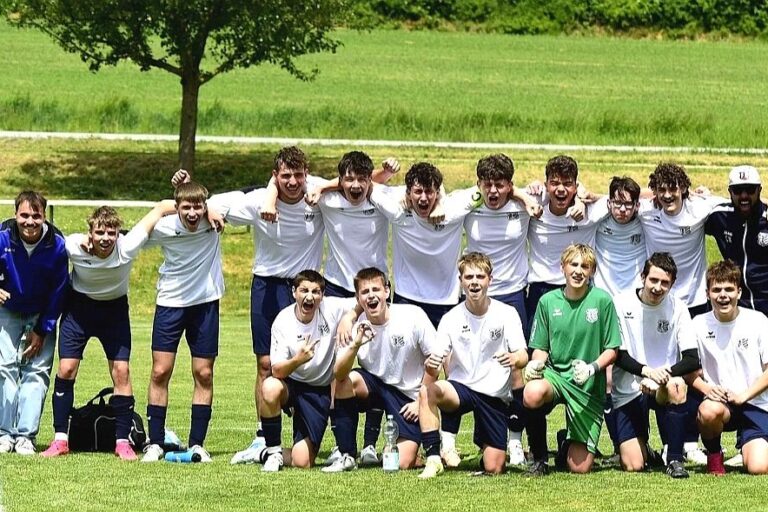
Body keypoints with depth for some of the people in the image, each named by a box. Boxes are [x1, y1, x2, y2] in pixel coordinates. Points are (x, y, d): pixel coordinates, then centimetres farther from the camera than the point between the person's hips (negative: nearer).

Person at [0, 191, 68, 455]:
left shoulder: (57, 245, -21)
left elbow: (58, 291, -12)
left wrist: (42, 331, -11)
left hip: (42, 314, 0)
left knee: (37, 371, -8)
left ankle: (25, 436, -7)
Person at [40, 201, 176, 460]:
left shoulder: (127, 247, -29)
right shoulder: (73, 247, -29)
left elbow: (161, 207, -22)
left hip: (115, 307, 0)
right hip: (79, 306, 0)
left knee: (121, 370, -8)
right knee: (66, 369, -8)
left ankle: (122, 441, 0)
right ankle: (60, 439, 0)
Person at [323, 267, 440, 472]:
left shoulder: (413, 316, -17)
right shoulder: (357, 327, -12)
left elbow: (433, 361, -7)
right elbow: (339, 374, -23)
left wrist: (421, 402, -8)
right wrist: (355, 344, -39)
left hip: (409, 396, -2)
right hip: (377, 387, 2)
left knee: (402, 463, -15)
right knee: (347, 382, -30)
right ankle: (347, 457, -18)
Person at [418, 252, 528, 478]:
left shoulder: (506, 314, -4)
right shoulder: (451, 319, 0)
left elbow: (523, 356, -8)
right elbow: (439, 359, -6)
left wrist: (514, 358, -33)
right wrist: (432, 364, -31)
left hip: (495, 395, 0)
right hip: (461, 388, 0)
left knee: (493, 469, -5)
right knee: (427, 391, -35)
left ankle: (483, 441, 31)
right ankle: (433, 459, -25)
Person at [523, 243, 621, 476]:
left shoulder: (602, 300, -4)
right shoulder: (548, 301, 3)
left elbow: (612, 350, 0)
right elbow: (540, 349, 8)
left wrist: (592, 368, -19)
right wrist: (536, 363, -14)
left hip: (589, 388, -1)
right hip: (555, 375, 1)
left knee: (580, 468, -6)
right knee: (532, 394, -39)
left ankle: (568, 442, 35)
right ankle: (539, 457, -12)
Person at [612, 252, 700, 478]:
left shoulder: (677, 308, -2)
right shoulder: (621, 304, -6)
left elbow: (692, 360, -7)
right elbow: (618, 355, -6)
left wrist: (664, 374, -25)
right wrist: (646, 371, -25)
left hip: (663, 385, 1)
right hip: (627, 392, -1)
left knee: (677, 386, -38)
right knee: (633, 465, -14)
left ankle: (675, 459, -23)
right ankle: (641, 448, 25)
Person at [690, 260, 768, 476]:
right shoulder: (699, 325, -1)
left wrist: (743, 396, -14)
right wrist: (706, 388, -15)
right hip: (718, 400, 1)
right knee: (709, 411, -39)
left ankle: (747, 444, 18)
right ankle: (714, 455, -5)